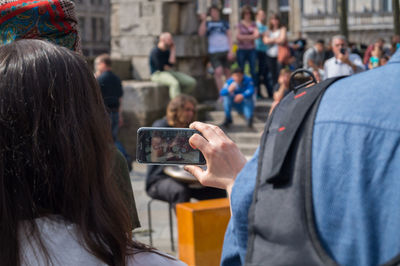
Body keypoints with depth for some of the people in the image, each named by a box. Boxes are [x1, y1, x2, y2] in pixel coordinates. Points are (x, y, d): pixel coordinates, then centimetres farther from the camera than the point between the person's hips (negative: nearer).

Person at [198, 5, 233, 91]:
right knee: (218, 72, -15)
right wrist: (204, 20, -13)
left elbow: (229, 37, 7)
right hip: (214, 52, -1)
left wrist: (230, 51, -1)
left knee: (227, 72, 7)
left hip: (225, 51, 1)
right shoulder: (207, 24, 8)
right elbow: (201, 33, -8)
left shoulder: (224, 23, 9)